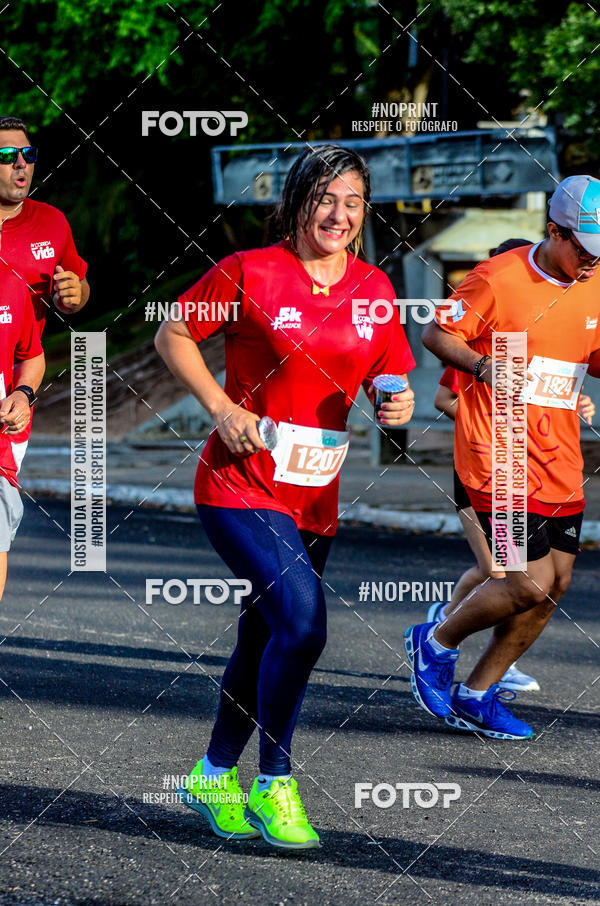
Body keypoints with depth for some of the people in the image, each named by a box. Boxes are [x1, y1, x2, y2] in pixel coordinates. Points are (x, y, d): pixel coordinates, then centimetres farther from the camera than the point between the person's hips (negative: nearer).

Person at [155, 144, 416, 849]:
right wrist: (221, 407, -10)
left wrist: (399, 405, -9)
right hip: (242, 486, -6)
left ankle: (215, 775, 34)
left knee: (266, 640, 14)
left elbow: (391, 381, 14)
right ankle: (274, 784, -6)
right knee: (304, 623, -21)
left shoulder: (373, 289, 6)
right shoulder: (249, 273, -8)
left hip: (314, 497, 6)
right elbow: (173, 335, 1)